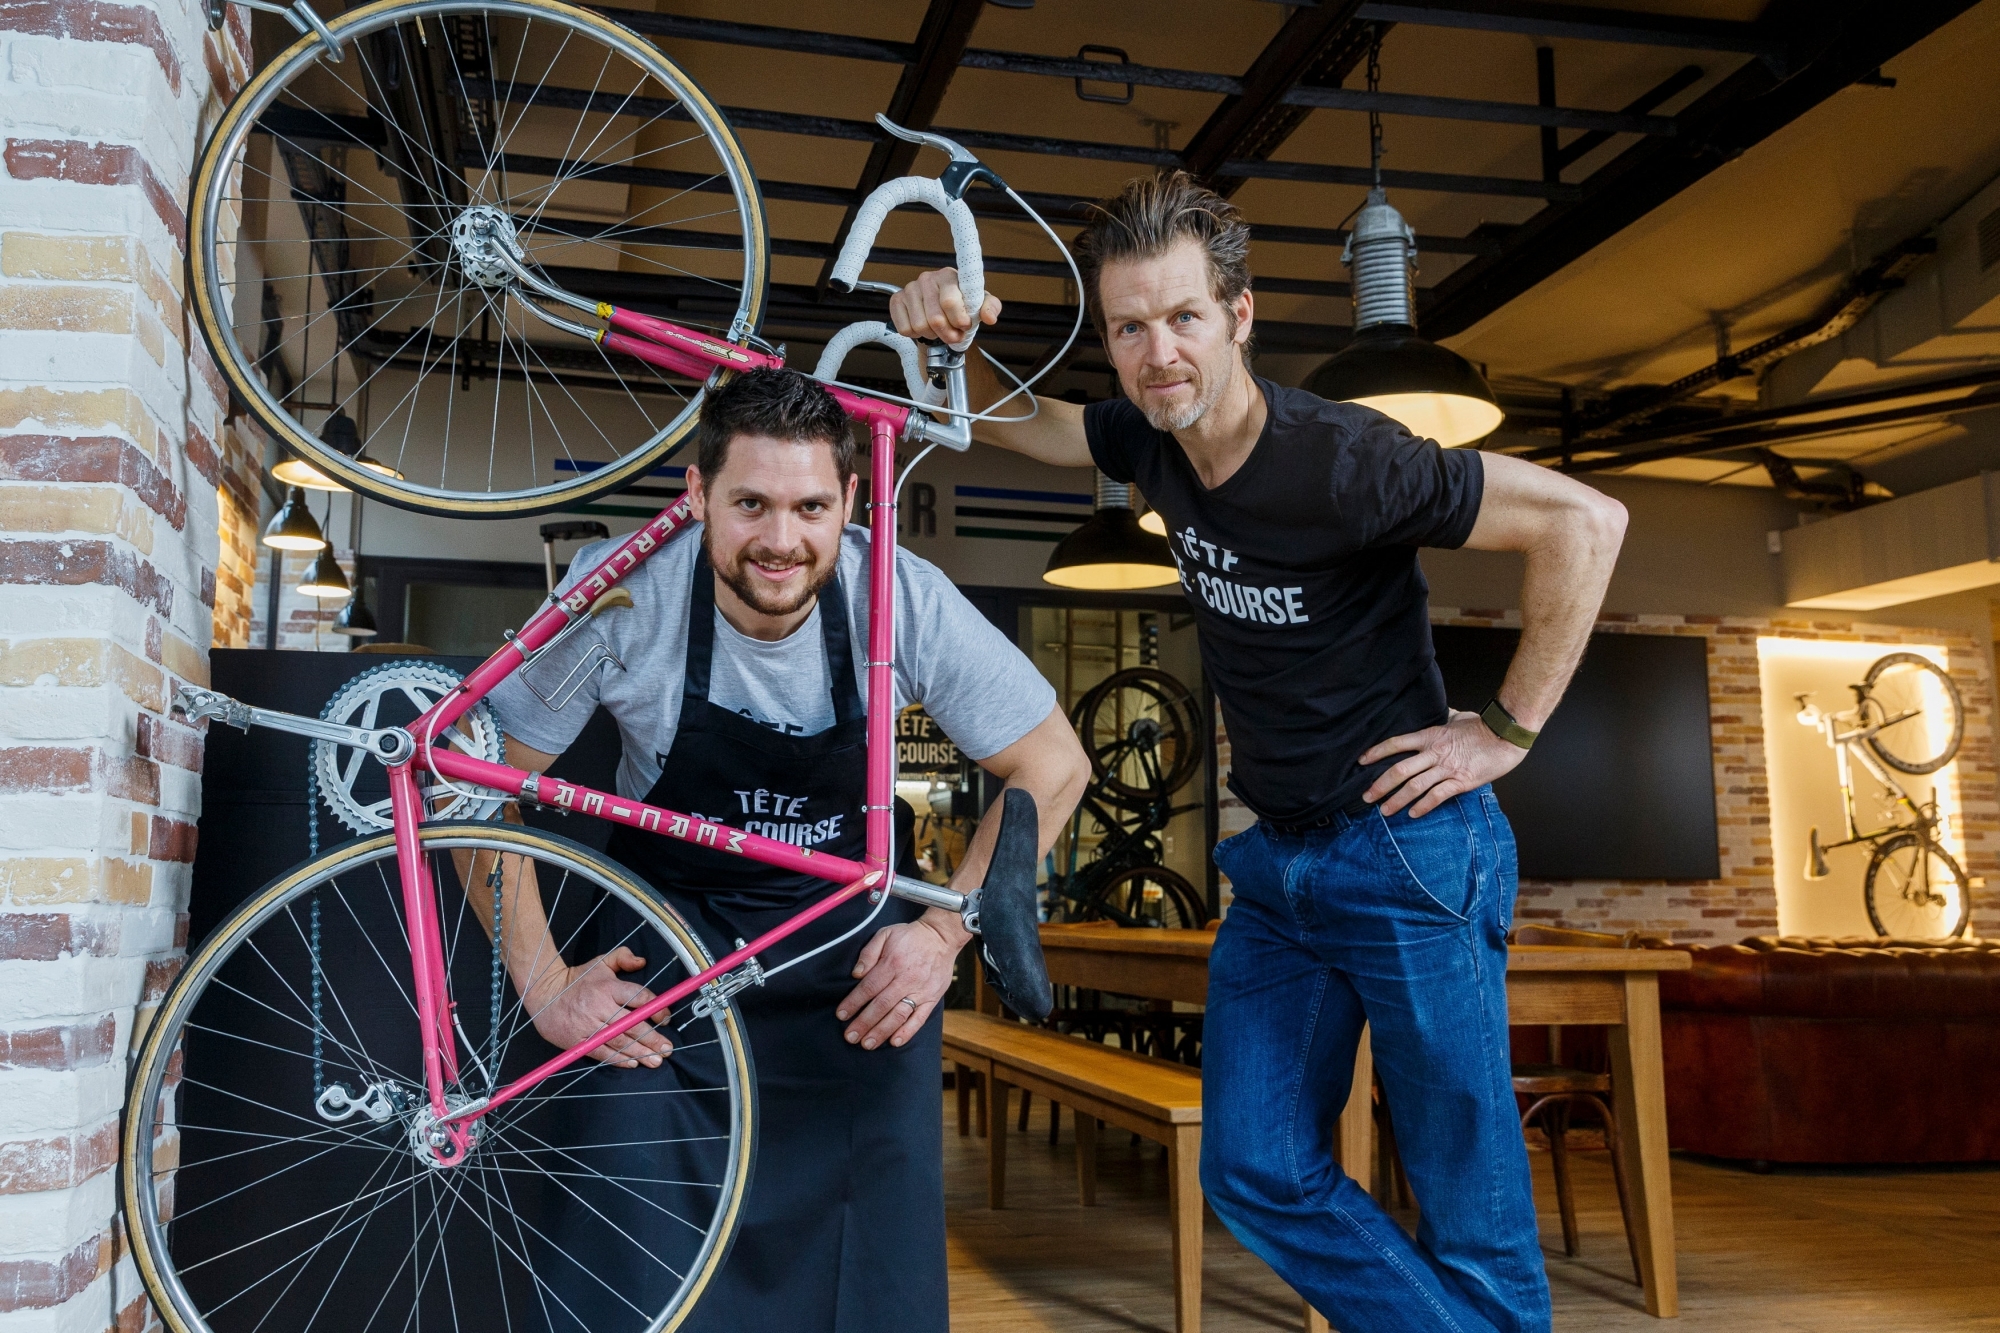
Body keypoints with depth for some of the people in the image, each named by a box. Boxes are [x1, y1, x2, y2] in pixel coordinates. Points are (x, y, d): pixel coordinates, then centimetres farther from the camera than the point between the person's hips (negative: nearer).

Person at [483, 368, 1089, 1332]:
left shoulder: (906, 599, -21)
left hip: (856, 950, 1)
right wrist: (543, 984, -14)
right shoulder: (619, 594, -22)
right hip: (669, 927, 0)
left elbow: (1051, 768, -8)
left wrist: (945, 932, -13)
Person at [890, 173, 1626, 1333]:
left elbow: (1586, 521, -20)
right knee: (1260, 1174, 9)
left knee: (1470, 1205, 2)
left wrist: (1508, 732, -16)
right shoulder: (1156, 442, -1)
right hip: (1275, 860, 7)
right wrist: (953, 342, -8)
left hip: (1405, 852, -7)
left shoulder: (1340, 460, -22)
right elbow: (1009, 423, 14)